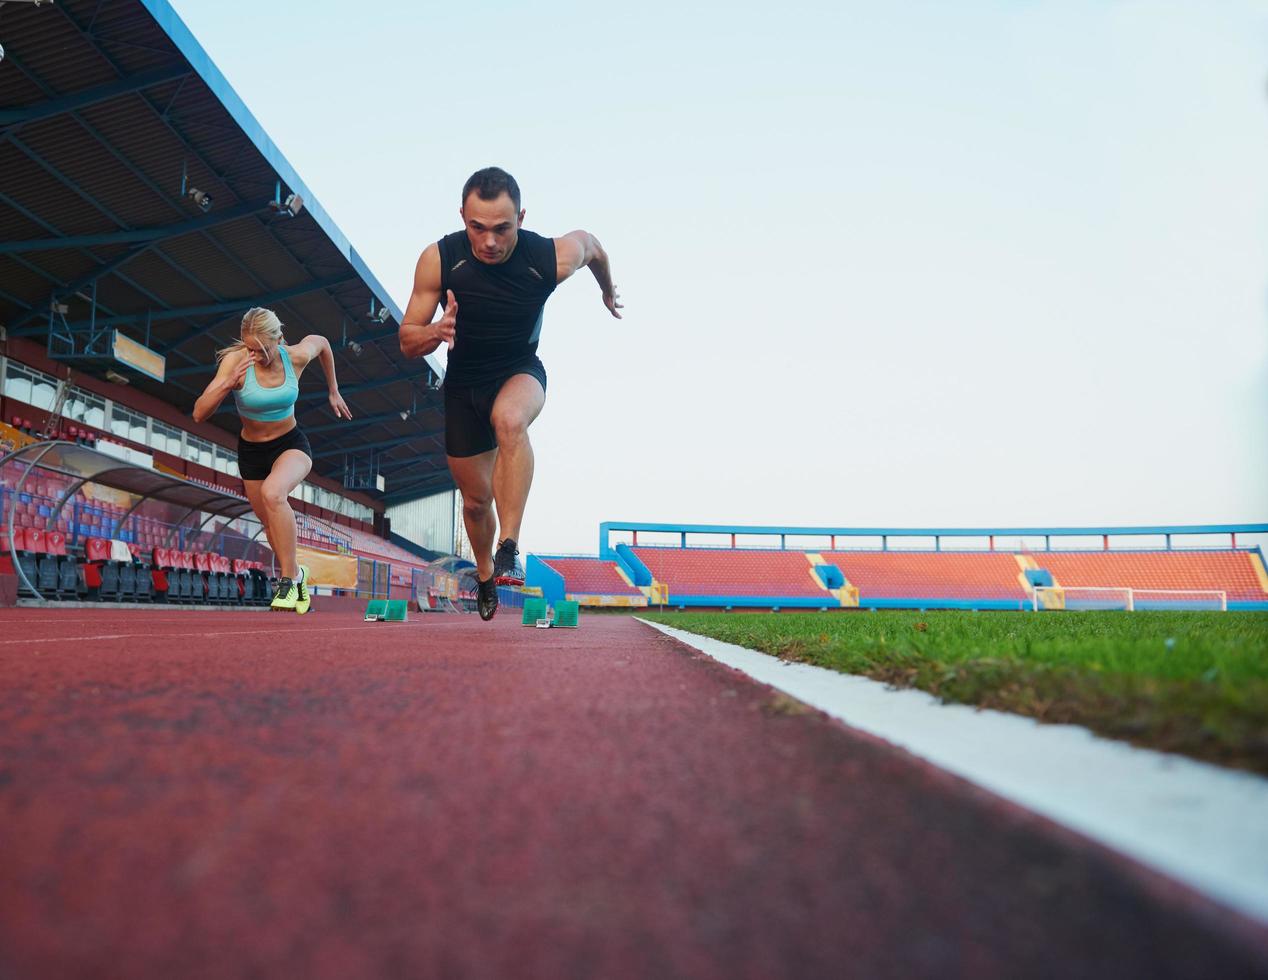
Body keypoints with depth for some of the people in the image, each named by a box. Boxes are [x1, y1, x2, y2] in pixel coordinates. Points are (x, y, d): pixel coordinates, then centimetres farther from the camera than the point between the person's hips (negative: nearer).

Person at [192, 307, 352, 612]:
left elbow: (321, 341, 9)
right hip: (251, 451, 2)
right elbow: (199, 414, -26)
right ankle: (295, 573, 45)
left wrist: (333, 391, 15)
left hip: (292, 444, -2)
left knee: (272, 492, -34)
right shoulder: (235, 361, -21)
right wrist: (229, 383, -41)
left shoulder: (297, 356, -17)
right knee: (272, 522, 15)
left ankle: (289, 578, -23)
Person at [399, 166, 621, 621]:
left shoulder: (554, 257, -24)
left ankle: (509, 549, -36)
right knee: (476, 499, 11)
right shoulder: (438, 259, -22)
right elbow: (407, 342, -13)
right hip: (462, 383, 2)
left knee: (509, 419, -40)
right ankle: (485, 574, 42)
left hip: (520, 371, -2)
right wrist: (436, 331, -36)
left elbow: (590, 242, 3)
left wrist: (608, 291, 20)